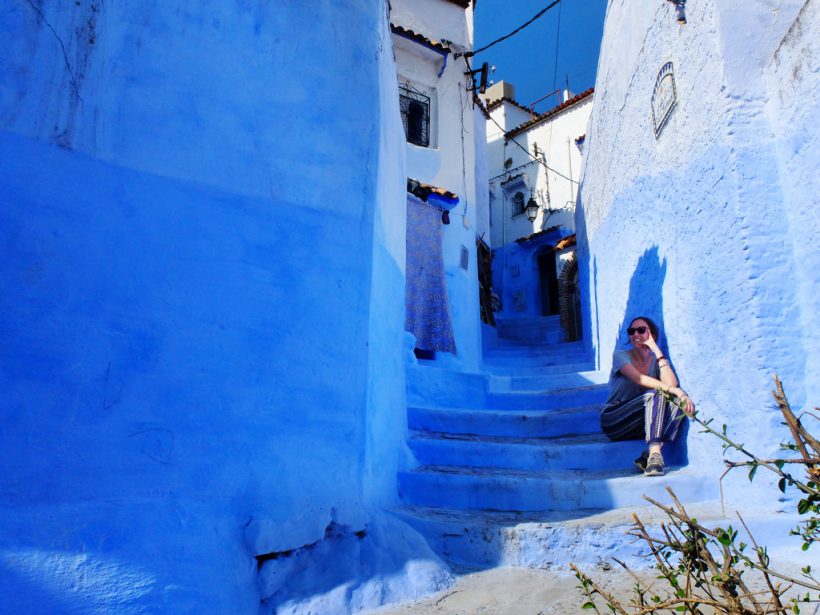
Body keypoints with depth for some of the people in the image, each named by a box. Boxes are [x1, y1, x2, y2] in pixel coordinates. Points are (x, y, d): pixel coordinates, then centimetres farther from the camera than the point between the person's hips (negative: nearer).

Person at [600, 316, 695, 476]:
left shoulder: (656, 360, 8)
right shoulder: (621, 356, -2)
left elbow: (671, 384, -14)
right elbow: (639, 379, -21)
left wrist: (655, 348, -13)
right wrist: (675, 391, -31)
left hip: (643, 425, 4)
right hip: (613, 420, -4)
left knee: (677, 400, -20)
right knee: (656, 394, -27)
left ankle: (649, 455, -34)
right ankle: (655, 454, -42)